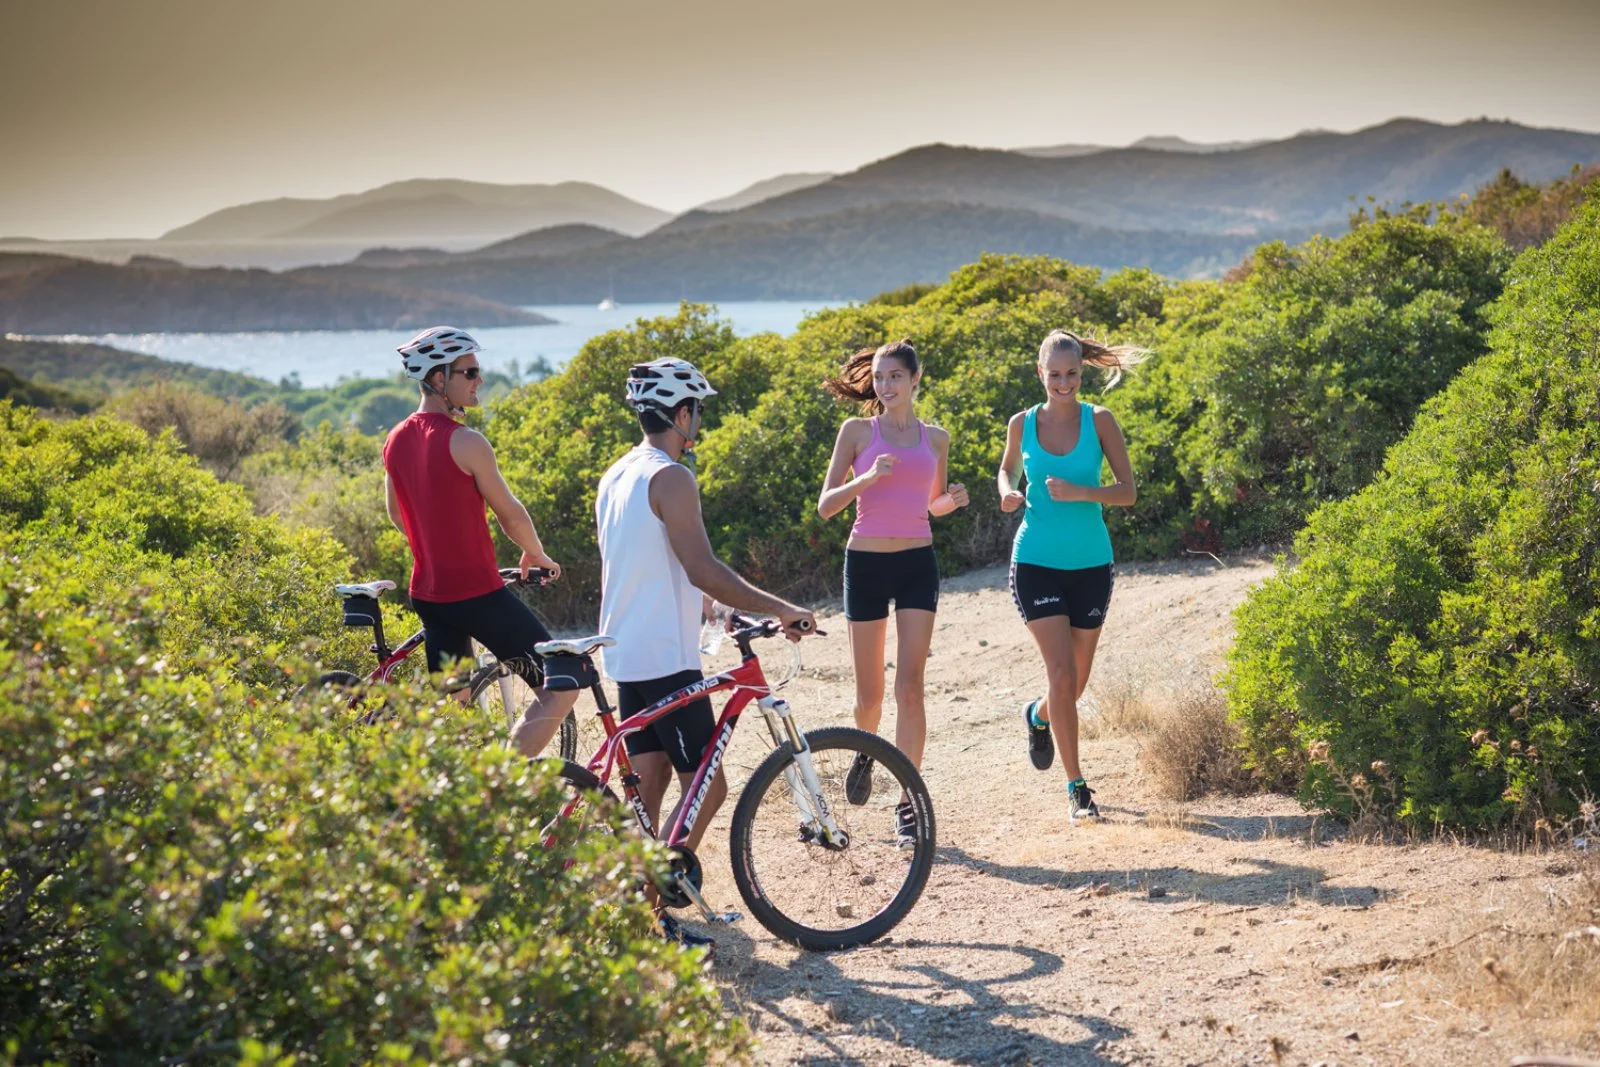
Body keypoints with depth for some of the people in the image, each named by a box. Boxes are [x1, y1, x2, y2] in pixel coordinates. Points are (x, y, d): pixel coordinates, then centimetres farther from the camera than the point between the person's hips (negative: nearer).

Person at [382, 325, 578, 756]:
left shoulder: (395, 440, 6)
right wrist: (537, 555, 11)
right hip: (478, 593, -8)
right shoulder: (465, 442, -16)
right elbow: (510, 513, -6)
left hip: (428, 594, 8)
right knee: (560, 686, -1)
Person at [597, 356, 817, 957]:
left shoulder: (616, 476, 14)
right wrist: (782, 611, -15)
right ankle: (657, 910, -7)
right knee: (705, 786, -5)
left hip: (626, 655, 10)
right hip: (666, 658, -10)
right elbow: (704, 570, -21)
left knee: (648, 783, 12)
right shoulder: (671, 478, -15)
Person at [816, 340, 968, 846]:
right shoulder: (857, 431, 1)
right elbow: (826, 505, -3)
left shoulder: (935, 439, 9)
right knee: (870, 693, 7)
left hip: (917, 563, 1)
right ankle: (865, 751, 42)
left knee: (910, 689, -8)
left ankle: (909, 803, -2)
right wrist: (867, 478, -19)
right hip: (866, 563, -1)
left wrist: (953, 499, 0)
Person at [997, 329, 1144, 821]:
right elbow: (1007, 468, 19)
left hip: (1090, 563, 1)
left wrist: (1079, 493, -22)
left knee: (1077, 681, 11)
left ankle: (1038, 716, 46)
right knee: (1062, 673, -12)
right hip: (1036, 562, -1)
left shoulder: (1099, 421, -4)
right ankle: (1076, 786, -2)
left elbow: (1129, 491, -5)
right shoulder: (1022, 424, 0)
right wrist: (1008, 493, -4)